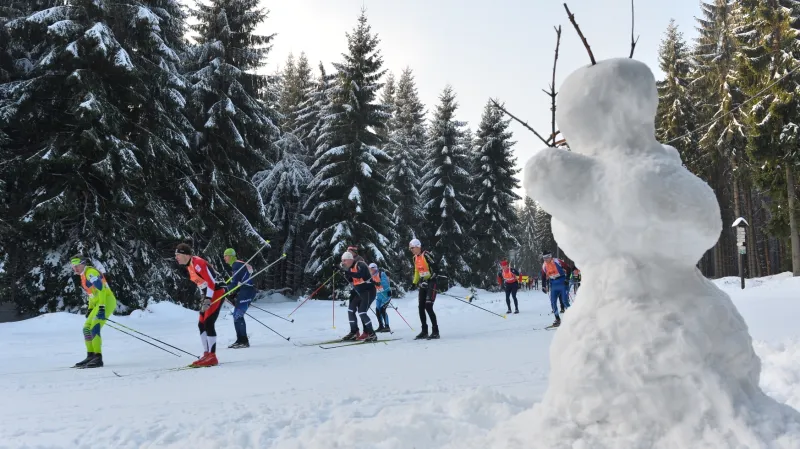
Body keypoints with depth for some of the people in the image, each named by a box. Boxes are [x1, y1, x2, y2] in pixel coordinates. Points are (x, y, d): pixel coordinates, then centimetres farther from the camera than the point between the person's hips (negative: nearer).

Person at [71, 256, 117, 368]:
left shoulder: (90, 272, -11)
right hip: (99, 304, 10)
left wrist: (102, 307, -26)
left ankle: (98, 358, -18)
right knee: (86, 328, 14)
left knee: (94, 328, -18)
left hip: (106, 301, -10)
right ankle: (91, 356, 20)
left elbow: (101, 289, -20)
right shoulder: (84, 275, 18)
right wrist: (90, 308, 24)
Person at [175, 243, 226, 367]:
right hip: (209, 294, 10)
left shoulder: (197, 263, -18)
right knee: (201, 324, 9)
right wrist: (205, 297, 19)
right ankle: (207, 354, 15)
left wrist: (208, 300, -25)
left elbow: (211, 281, -21)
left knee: (208, 323, -15)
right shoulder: (189, 265, 11)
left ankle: (212, 357, -12)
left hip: (217, 292, -10)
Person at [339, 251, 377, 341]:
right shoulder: (351, 267, 10)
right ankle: (354, 332, 19)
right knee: (351, 310, 9)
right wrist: (345, 273, 0)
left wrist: (346, 271, -39)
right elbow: (351, 280, 13)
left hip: (368, 291, -10)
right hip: (359, 292, 10)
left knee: (362, 312, -18)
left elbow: (359, 275, -36)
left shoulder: (360, 265, -17)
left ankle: (372, 334, -10)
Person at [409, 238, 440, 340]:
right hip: (423, 284, 8)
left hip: (431, 283, -8)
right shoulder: (415, 258, 12)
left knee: (428, 307, -15)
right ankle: (424, 331, 13)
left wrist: (430, 279, -22)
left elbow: (435, 268, -18)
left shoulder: (426, 255, -13)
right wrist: (414, 283, 18)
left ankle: (435, 332, -8)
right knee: (421, 308, 5)